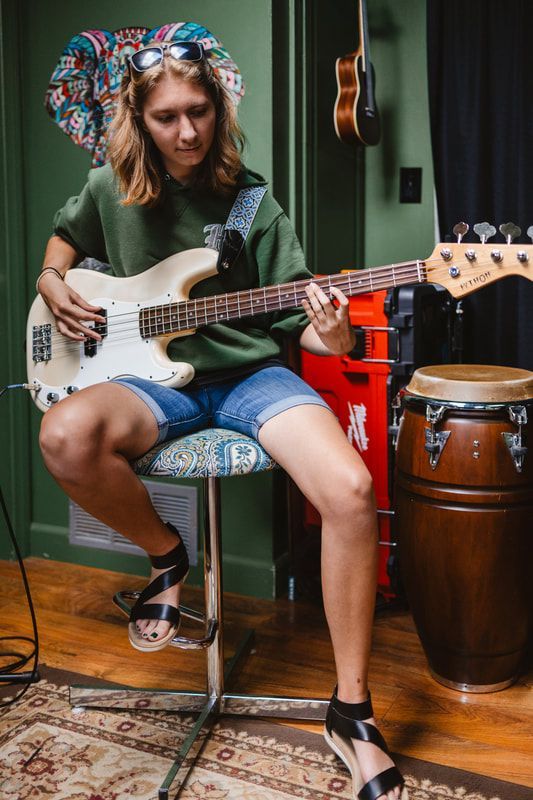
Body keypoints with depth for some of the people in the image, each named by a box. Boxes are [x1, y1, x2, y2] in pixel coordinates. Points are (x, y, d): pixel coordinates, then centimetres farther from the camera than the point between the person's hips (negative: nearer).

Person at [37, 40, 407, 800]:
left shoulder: (252, 204, -2)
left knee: (351, 489, -29)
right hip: (158, 377, 1)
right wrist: (53, 283, 5)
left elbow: (302, 322, -1)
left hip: (250, 374, -1)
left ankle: (352, 712, -12)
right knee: (66, 438, -35)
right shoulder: (111, 188, 4)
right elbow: (64, 237, 27)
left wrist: (334, 336, -25)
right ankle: (166, 555, -2)